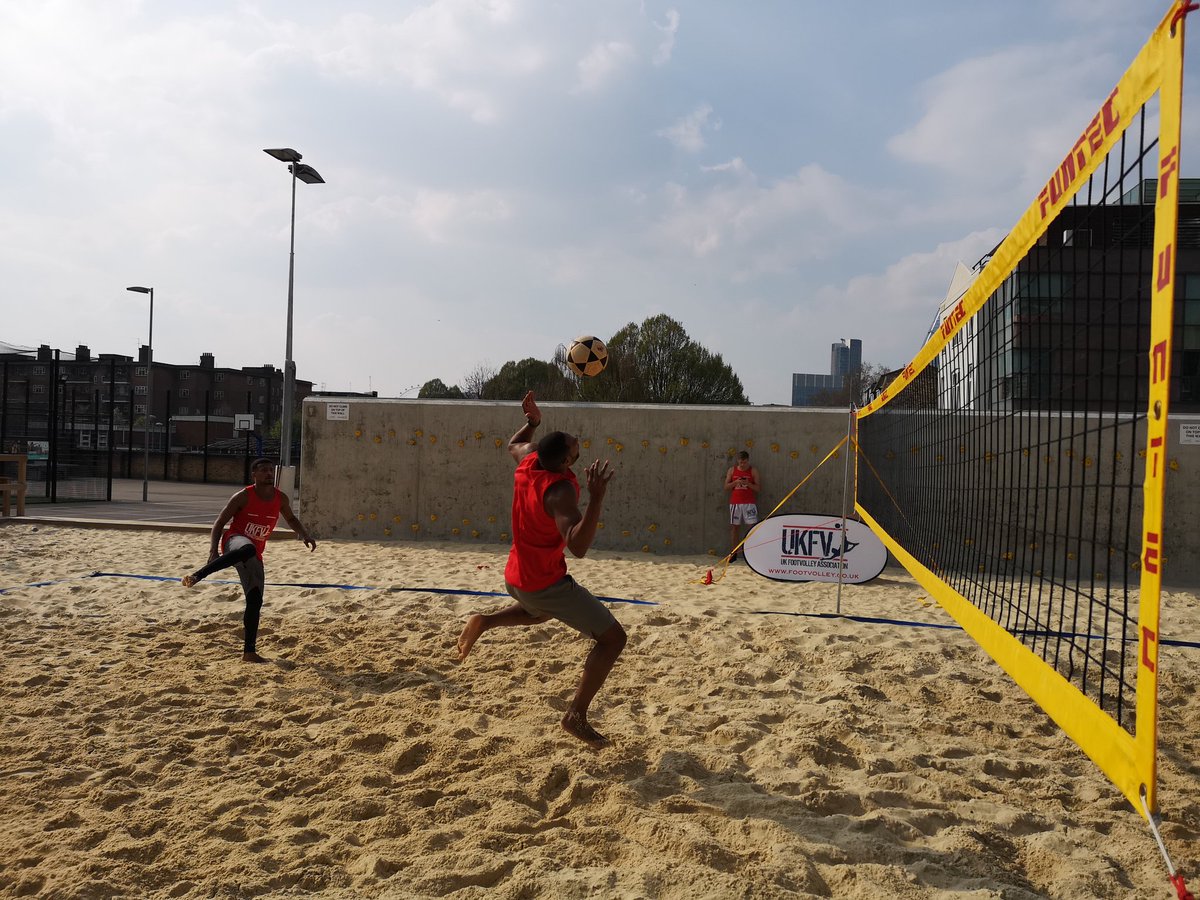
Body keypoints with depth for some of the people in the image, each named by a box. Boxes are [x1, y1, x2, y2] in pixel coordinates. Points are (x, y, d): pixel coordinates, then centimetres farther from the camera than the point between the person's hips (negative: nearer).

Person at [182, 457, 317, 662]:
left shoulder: (281, 498, 5)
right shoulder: (244, 496, -10)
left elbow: (291, 519, 24)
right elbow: (220, 523, -6)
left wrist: (305, 536, 7)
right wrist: (214, 551, -18)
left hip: (255, 555, 6)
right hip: (234, 541, -6)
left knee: (255, 601, -1)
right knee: (248, 549, -44)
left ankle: (249, 652, 7)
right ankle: (196, 576, -47)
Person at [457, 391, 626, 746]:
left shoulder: (529, 460, -6)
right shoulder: (560, 489, -28)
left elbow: (514, 444, 21)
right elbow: (578, 546, -42)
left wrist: (532, 421, 22)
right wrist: (596, 497, -46)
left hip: (516, 578, 9)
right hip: (547, 584, -9)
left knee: (541, 610, 42)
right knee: (612, 638, -4)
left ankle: (485, 622, 23)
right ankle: (576, 715, -4)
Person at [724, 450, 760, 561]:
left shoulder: (753, 471, 2)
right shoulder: (732, 470, 7)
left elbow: (757, 488, 0)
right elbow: (726, 486, 6)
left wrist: (748, 484, -18)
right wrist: (735, 482, -12)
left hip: (749, 503, -2)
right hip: (735, 503, 2)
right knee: (734, 527, 5)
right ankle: (733, 552, 12)